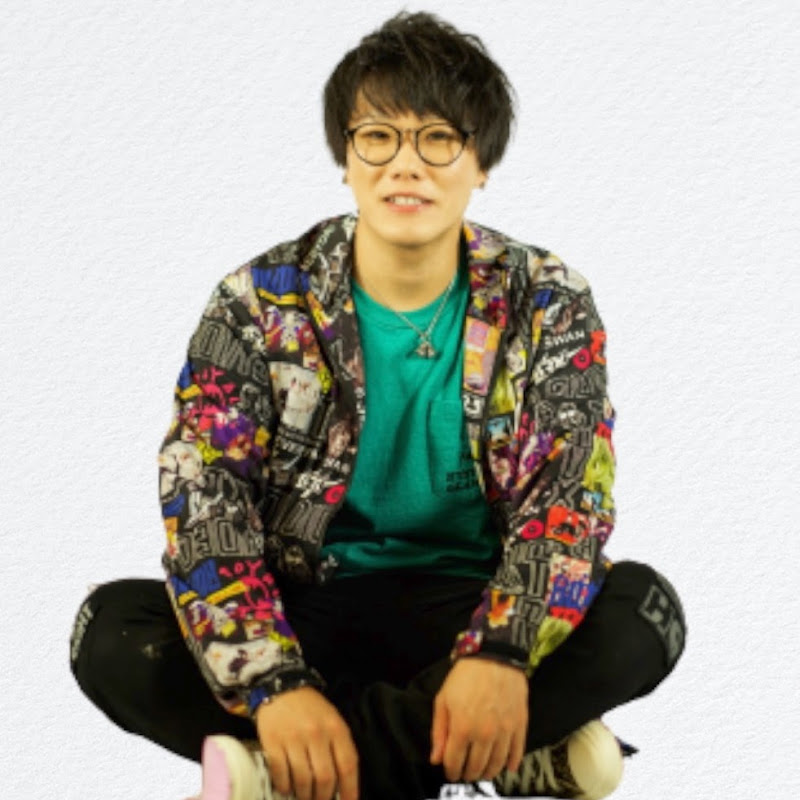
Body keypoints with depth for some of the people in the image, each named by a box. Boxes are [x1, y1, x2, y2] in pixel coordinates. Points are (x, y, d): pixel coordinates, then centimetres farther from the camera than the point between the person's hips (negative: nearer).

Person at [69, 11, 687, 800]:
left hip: (468, 610, 0)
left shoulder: (548, 304, -4)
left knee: (642, 607, -28)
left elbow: (570, 498, -13)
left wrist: (503, 654, -34)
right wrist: (276, 686, -31)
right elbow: (203, 503, -14)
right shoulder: (260, 303, -6)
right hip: (309, 613, 0)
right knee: (113, 629, -26)